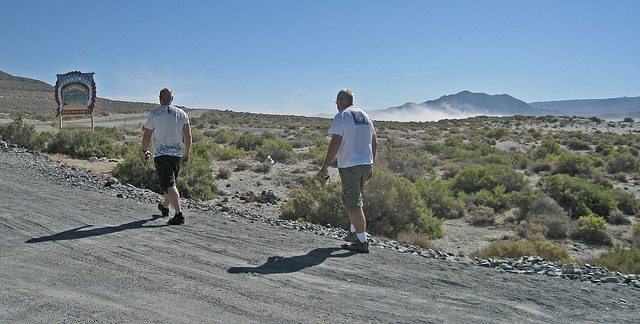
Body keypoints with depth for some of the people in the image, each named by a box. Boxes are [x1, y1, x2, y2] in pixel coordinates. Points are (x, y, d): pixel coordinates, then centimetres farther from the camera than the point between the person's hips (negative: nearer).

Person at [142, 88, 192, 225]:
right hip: (177, 154, 5)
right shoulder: (182, 114, 6)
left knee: (169, 184, -10)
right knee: (171, 181, 20)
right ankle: (165, 208, 40)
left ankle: (179, 214, -22)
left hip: (161, 153, -4)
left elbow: (147, 136, -1)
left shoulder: (154, 114, -4)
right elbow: (188, 135, 5)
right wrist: (187, 153, 14)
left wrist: (144, 151, 15)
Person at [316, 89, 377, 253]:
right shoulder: (365, 116, 14)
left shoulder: (341, 116, -7)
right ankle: (354, 233, 29)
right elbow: (374, 143, 14)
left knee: (353, 204, -3)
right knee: (352, 200, 22)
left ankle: (362, 242, -2)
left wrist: (324, 167, -13)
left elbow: (335, 143, -16)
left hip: (349, 165, -8)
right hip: (366, 164, 8)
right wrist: (371, 166, 20)